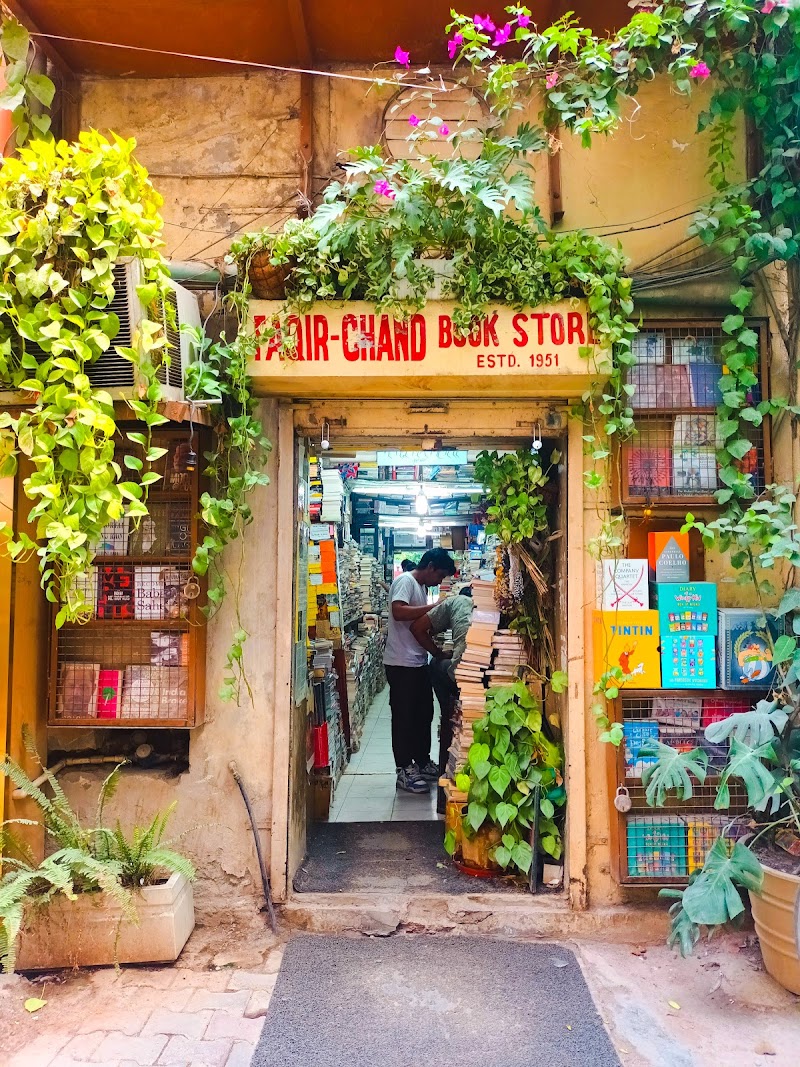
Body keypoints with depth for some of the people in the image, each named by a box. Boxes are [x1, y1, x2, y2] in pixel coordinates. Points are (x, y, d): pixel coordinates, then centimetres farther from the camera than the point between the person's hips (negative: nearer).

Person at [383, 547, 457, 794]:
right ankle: (404, 772, 8)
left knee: (424, 713, 16)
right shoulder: (405, 581, -11)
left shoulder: (422, 587, 17)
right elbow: (398, 612, -28)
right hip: (402, 664, -9)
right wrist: (434, 606, -25)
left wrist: (437, 650, 11)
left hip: (419, 662, 9)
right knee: (404, 717, -1)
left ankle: (423, 763, 29)